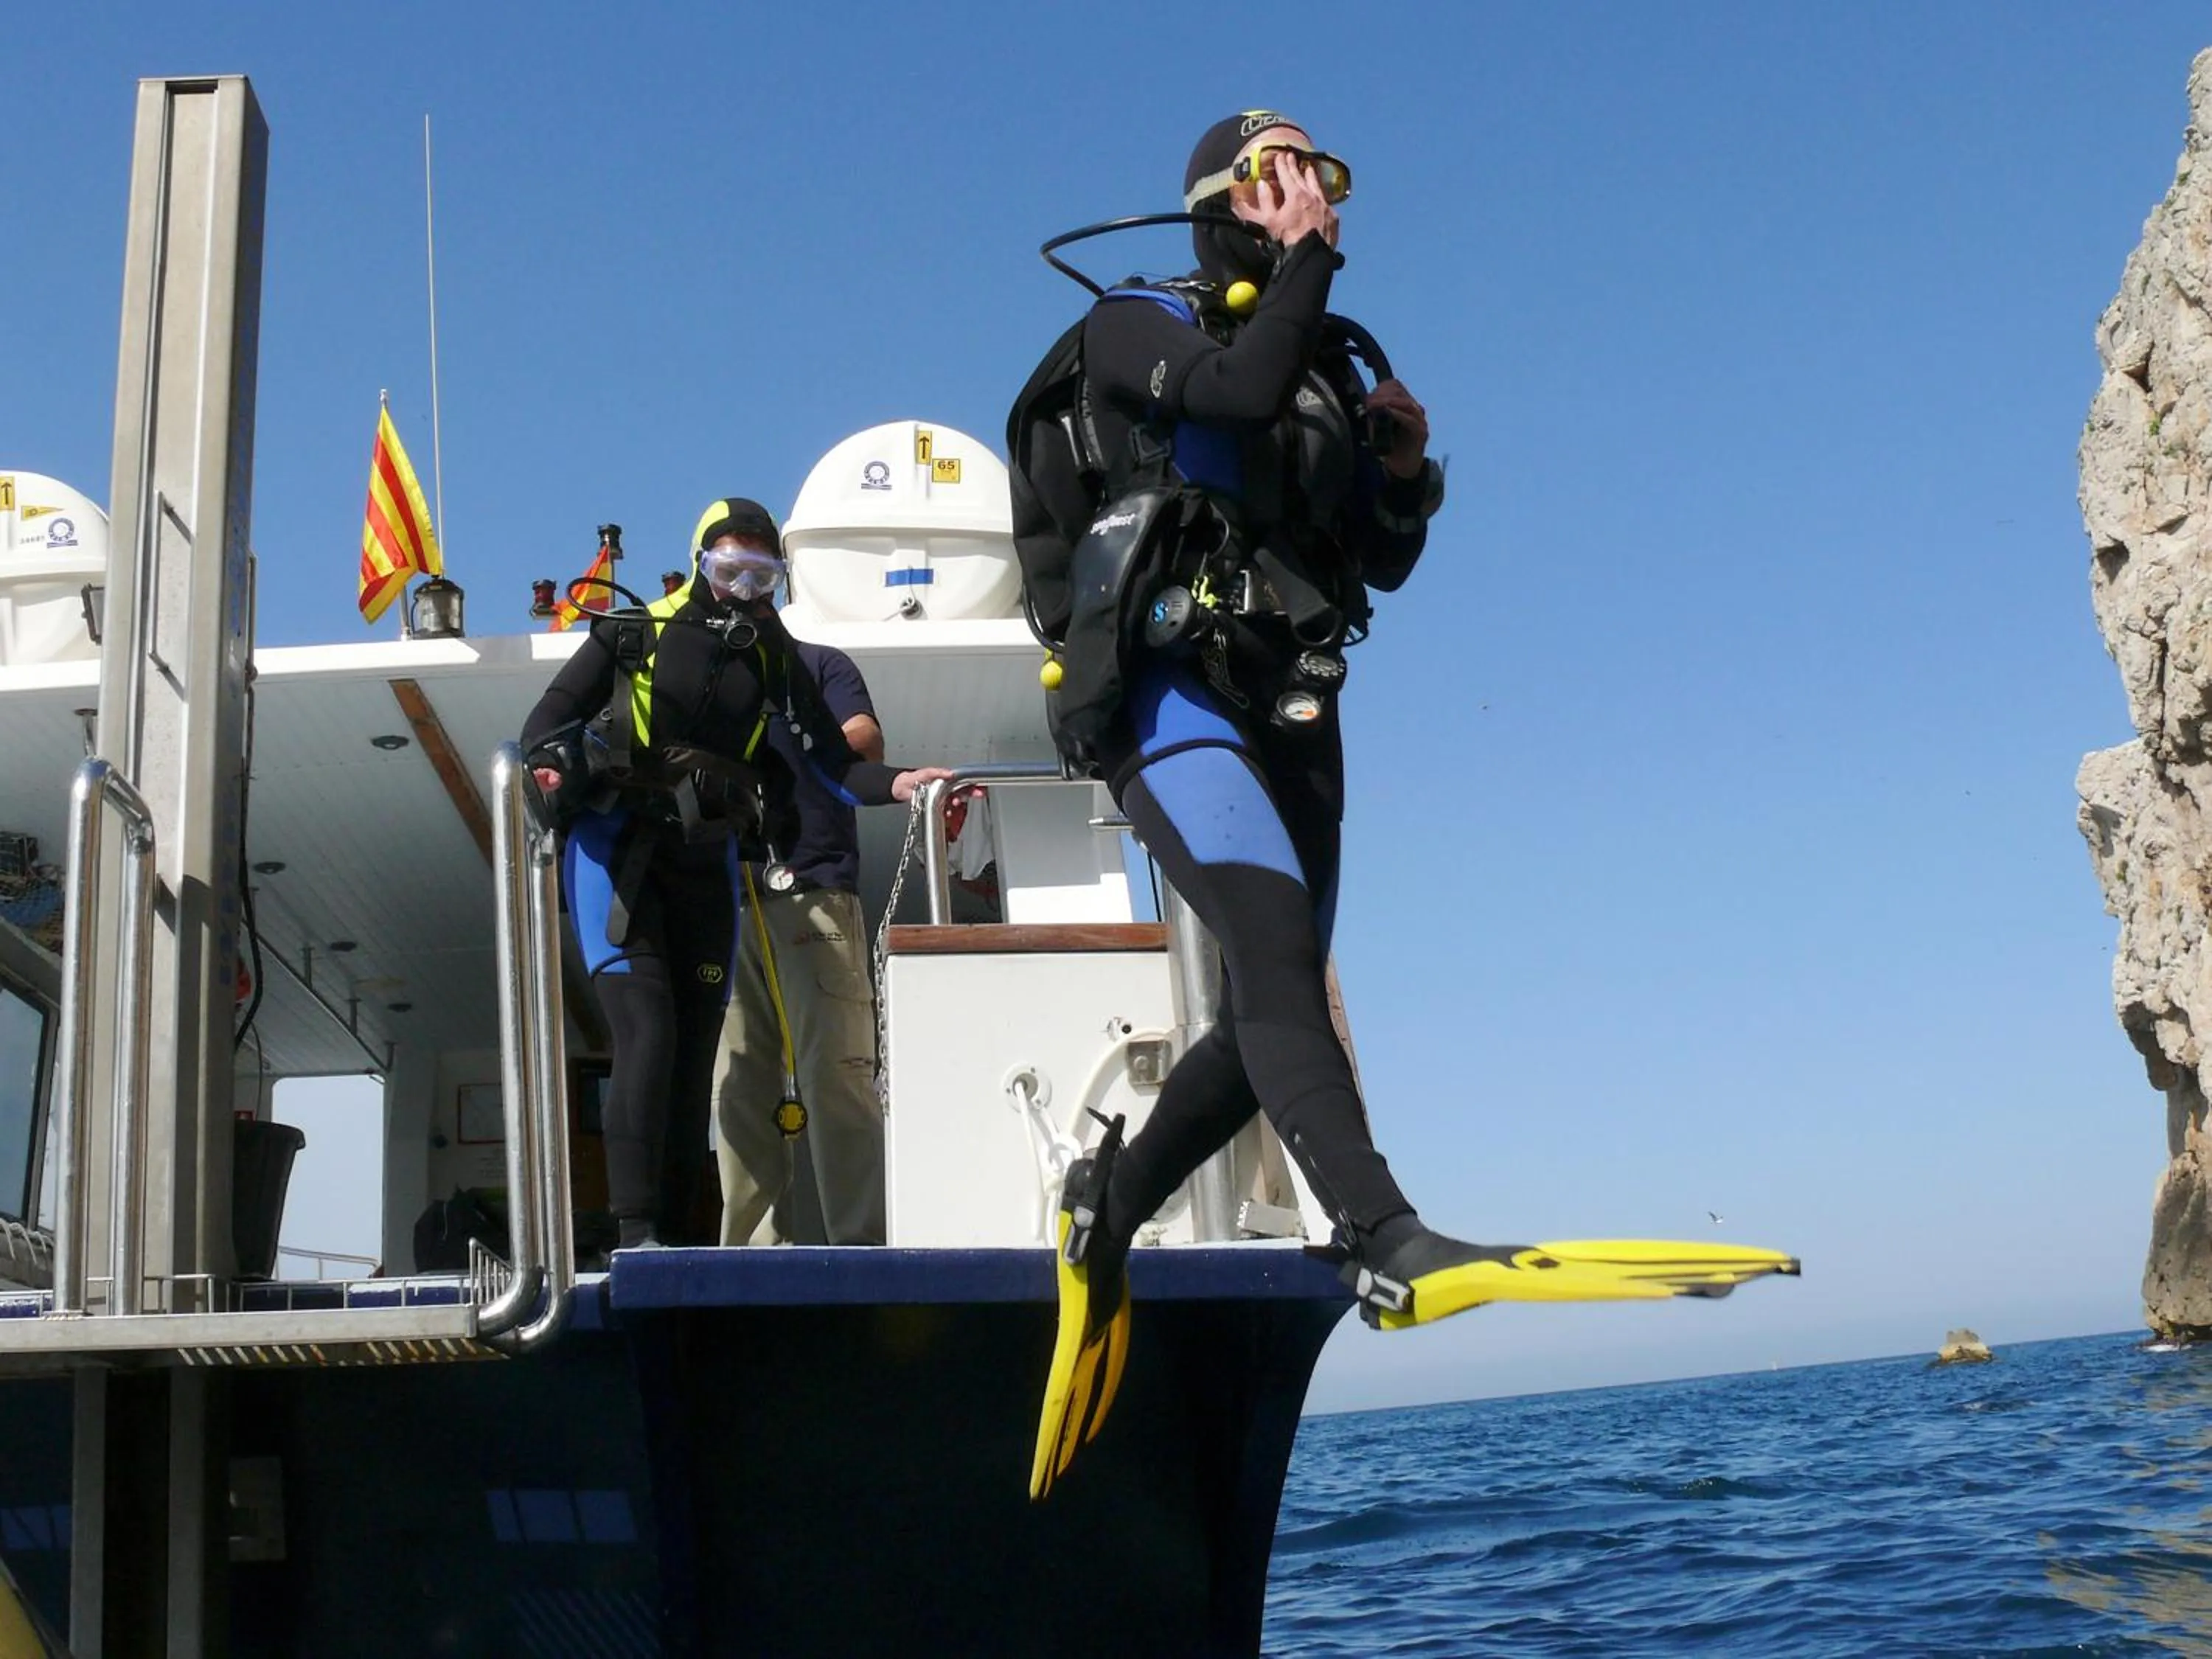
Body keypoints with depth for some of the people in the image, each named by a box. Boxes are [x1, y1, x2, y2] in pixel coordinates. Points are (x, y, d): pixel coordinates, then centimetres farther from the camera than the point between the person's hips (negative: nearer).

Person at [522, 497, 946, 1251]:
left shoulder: (772, 657, 12)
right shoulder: (634, 633, 5)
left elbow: (830, 761, 6)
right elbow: (552, 715, 4)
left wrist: (901, 784, -11)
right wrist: (550, 765, -19)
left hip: (705, 863, 4)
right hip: (616, 849, -4)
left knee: (695, 1049, 2)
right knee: (647, 1033, -17)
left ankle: (676, 1234, 8)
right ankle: (635, 1232, -16)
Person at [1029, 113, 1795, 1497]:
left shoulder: (1330, 364, 21)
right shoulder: (1135, 326, 2)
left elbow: (1385, 563, 20)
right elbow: (1245, 386, -22)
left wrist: (1404, 468, 2)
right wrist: (1308, 256, -8)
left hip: (1291, 713, 7)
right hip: (1175, 696, -7)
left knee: (1270, 1014, 8)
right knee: (1279, 947, -26)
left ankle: (1108, 1209, 27)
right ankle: (1392, 1246, -36)